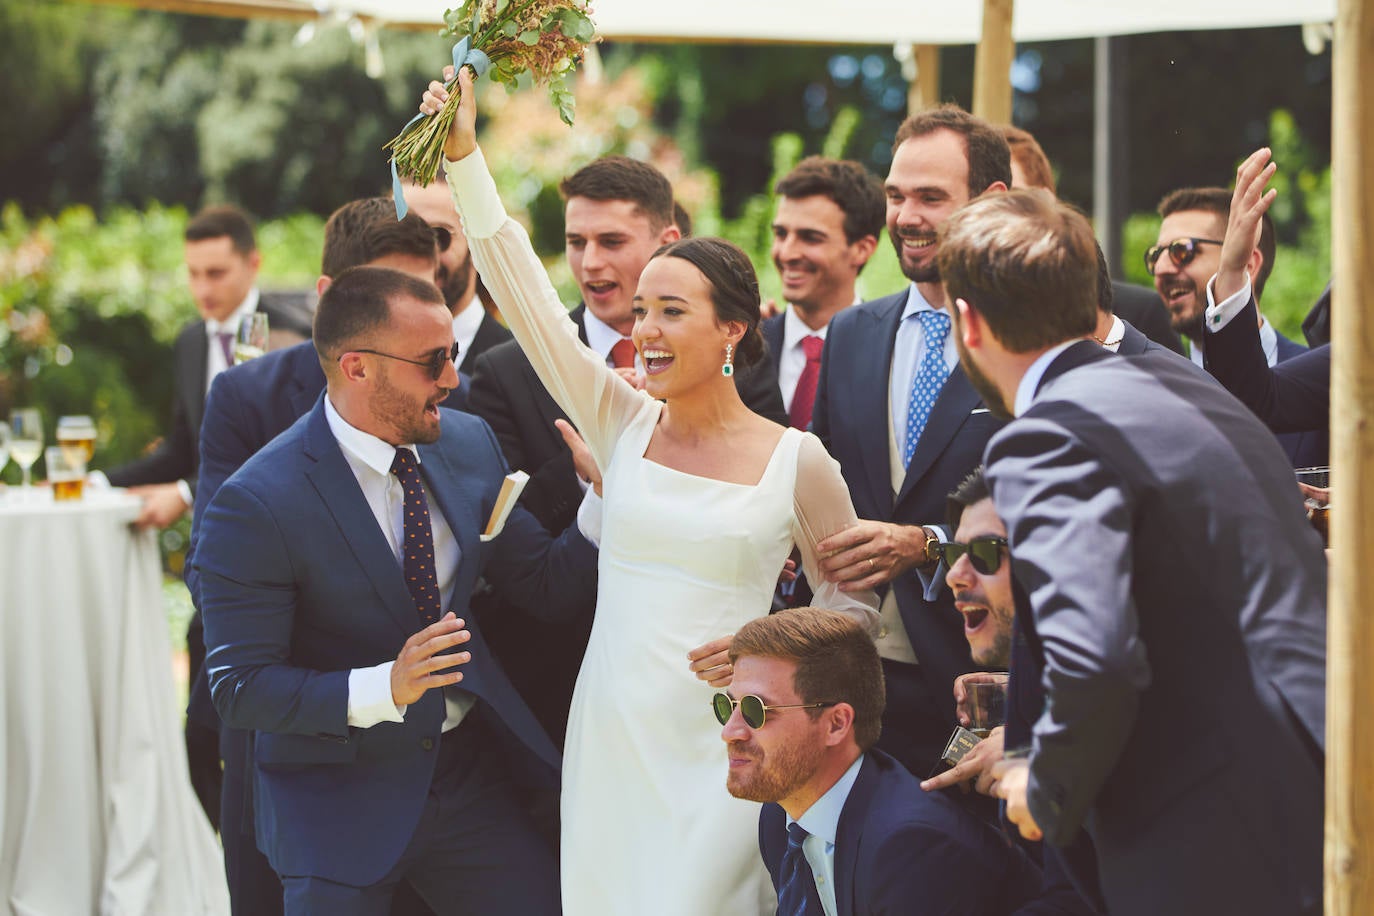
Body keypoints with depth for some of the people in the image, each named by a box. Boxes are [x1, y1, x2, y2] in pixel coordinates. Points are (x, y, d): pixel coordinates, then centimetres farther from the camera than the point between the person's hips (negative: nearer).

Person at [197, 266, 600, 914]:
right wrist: (384, 689, -32)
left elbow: (546, 586, 5)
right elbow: (239, 688, -20)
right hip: (337, 804, -5)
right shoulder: (257, 505, -20)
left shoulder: (469, 444, 0)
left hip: (469, 777, 5)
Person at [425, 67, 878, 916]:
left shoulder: (797, 460, -3)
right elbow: (525, 297, -2)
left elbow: (854, 605, 6)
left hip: (718, 748, -3)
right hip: (608, 741, 4)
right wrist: (464, 156, -8)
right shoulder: (622, 422, 5)